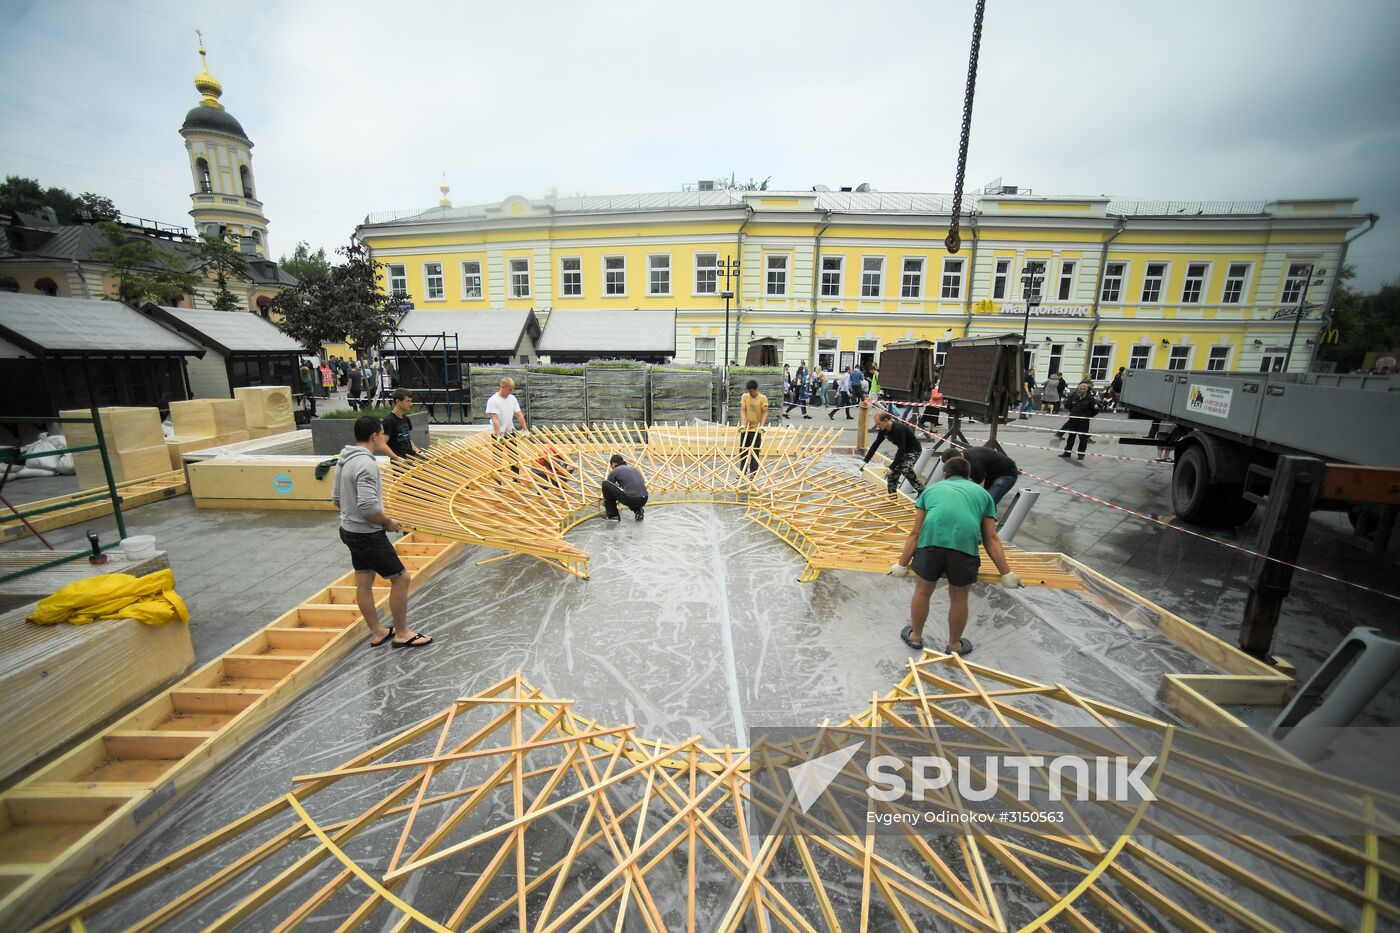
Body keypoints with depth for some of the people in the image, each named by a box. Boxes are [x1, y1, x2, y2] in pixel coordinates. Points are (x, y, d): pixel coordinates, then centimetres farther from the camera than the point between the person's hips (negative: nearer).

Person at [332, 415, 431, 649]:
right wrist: (389, 522, -14)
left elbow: (336, 497, 14)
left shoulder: (344, 460, 6)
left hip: (350, 531, 10)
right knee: (400, 578, 0)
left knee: (364, 583, 16)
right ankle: (402, 634, 10)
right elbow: (368, 506, -30)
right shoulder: (366, 463, -24)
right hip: (368, 535, -10)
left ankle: (377, 633, 29)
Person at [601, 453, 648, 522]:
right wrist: (618, 500, 59)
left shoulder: (615, 471, 11)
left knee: (605, 484, 7)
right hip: (643, 500, 7)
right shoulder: (633, 468, 29)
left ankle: (612, 515, 13)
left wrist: (604, 502, 45)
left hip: (631, 499, -7)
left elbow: (607, 488, 24)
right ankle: (638, 511, 15)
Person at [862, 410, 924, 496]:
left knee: (906, 469, -28)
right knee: (894, 471, -1)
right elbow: (875, 444, 0)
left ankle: (921, 491, -14)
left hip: (914, 450, -8)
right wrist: (865, 461, -4)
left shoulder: (899, 429, -34)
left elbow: (901, 450, -35)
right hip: (903, 450, 8)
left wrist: (891, 467, -35)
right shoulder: (883, 430, -9)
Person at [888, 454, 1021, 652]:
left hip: (931, 539, 0)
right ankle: (954, 645, 40)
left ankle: (915, 636, 40)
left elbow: (915, 533, 19)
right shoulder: (983, 493, 28)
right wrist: (1006, 573, 19)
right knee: (959, 598, 21)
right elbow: (991, 539, 18)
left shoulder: (931, 489, 28)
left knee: (923, 592, 21)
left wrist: (902, 564, 19)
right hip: (965, 542, 0)